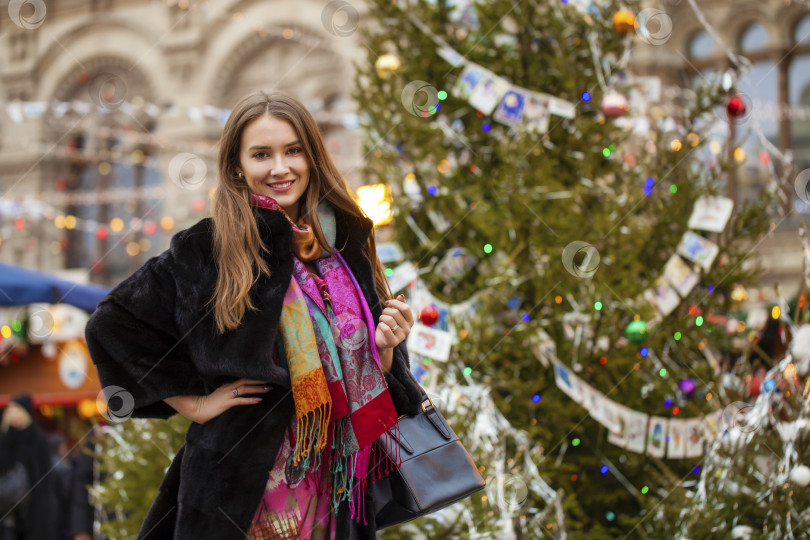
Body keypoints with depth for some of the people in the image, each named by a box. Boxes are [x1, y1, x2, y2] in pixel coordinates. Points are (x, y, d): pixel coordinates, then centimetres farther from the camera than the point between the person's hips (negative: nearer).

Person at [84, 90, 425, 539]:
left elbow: (370, 377, 11)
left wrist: (385, 345, -11)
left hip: (334, 484, 4)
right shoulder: (206, 250, -8)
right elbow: (110, 325, -7)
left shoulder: (346, 246, 4)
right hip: (240, 483, -3)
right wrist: (194, 403, -8)